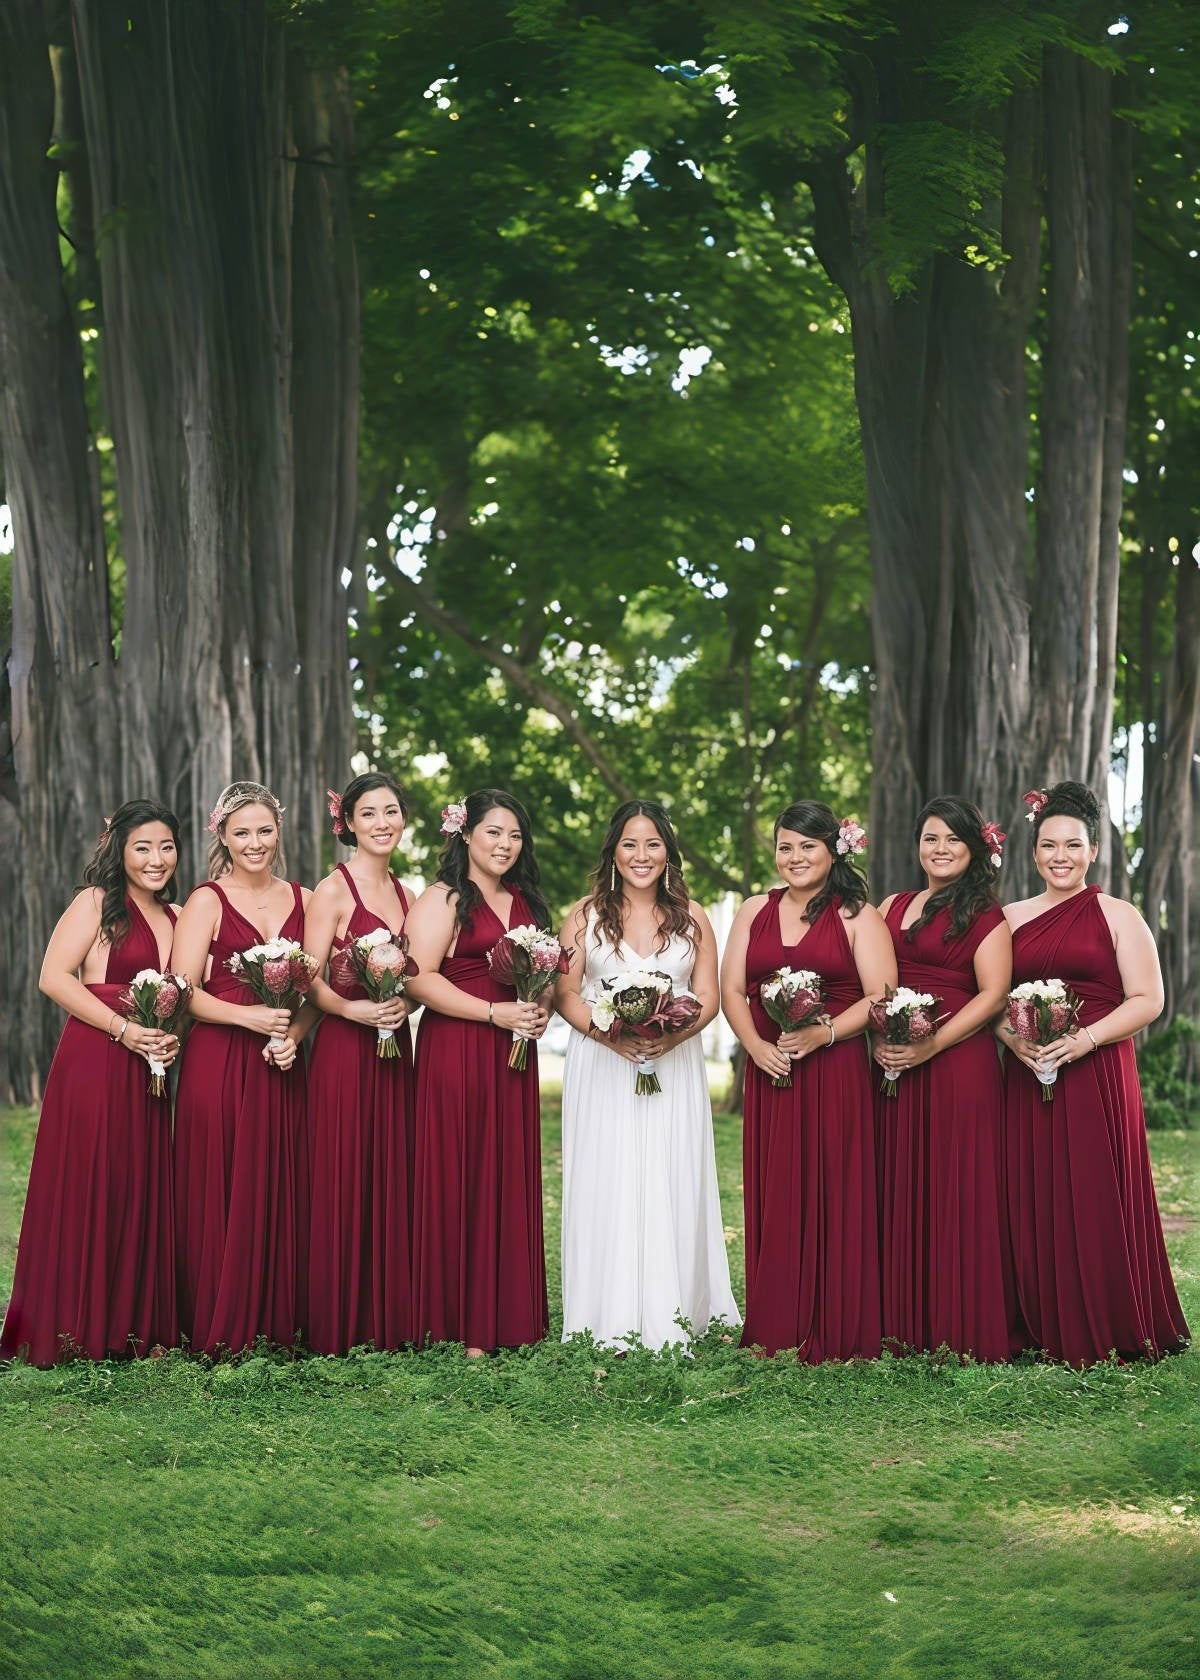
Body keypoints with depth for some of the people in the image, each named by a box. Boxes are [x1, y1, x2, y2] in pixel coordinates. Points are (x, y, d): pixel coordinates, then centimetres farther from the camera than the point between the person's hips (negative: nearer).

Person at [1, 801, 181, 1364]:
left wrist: (173, 1037, 2)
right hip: (92, 1062, -6)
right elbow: (54, 977, -12)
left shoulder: (175, 917, 17)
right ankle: (74, 1331, 3)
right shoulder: (95, 902, -3)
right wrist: (124, 1029, -16)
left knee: (140, 1194, 7)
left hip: (147, 1071, 6)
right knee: (84, 1195, -4)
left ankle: (135, 1326, 15)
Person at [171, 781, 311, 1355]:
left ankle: (278, 1323, 11)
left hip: (283, 1069, 4)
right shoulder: (207, 902, 0)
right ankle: (219, 1329, 3)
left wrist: (294, 1034, -6)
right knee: (222, 1194, -3)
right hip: (219, 1064, -4)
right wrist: (249, 1016, -19)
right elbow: (184, 992, -7)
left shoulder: (302, 899, 12)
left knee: (282, 1191, 3)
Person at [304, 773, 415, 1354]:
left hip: (395, 1050, 6)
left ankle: (389, 1320, 13)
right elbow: (309, 981, -10)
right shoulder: (333, 890, -5)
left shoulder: (404, 894, 14)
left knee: (392, 1182, 7)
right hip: (344, 1050, -6)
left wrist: (404, 1004, 1)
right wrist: (353, 1009, -25)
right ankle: (338, 1326, 1)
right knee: (343, 1183, -4)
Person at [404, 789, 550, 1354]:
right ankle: (457, 1321, -1)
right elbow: (419, 977, -15)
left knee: (510, 1182, 6)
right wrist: (494, 1013, -17)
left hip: (513, 1055, 7)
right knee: (458, 1181, -5)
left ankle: (507, 1316, 11)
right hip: (454, 1052, -7)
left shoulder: (524, 902, 18)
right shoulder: (442, 901, -4)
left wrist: (542, 1010, 5)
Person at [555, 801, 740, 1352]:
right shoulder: (585, 915, 6)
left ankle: (672, 1318, 3)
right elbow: (566, 994, 2)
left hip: (673, 1068, 1)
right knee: (606, 1188, -4)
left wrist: (673, 1034, -14)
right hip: (602, 1070, -1)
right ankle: (609, 1323, -1)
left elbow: (708, 996, 5)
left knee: (671, 1188, -2)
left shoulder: (691, 918, 9)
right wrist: (606, 1033, -16)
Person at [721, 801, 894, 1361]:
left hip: (836, 1074, -3)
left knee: (835, 1198, -3)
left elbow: (880, 997, -5)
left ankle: (836, 1333, 1)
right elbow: (732, 989, 9)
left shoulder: (857, 916, 2)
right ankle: (774, 1330, 8)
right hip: (769, 1075, 4)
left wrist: (823, 1033, -18)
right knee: (773, 1200, 3)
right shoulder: (754, 911, 14)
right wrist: (756, 1045, -8)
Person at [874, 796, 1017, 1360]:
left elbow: (992, 993, -8)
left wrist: (931, 1046, -16)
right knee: (899, 1191, 5)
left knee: (958, 1191, -4)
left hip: (959, 1063, -5)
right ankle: (902, 1324, 12)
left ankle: (964, 1329, 2)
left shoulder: (985, 915, 0)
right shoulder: (892, 906, 16)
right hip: (893, 1066, 5)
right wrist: (877, 1038, -4)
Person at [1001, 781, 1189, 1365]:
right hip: (1027, 1077, 4)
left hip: (1096, 1076, -3)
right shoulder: (1012, 918, 14)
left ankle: (1104, 1332, 4)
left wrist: (1085, 1039, -16)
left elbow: (1147, 1000, -3)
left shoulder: (1118, 916, 2)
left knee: (1095, 1201, -5)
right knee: (1032, 1202, 1)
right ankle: (1044, 1331, 9)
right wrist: (1010, 1037, -8)